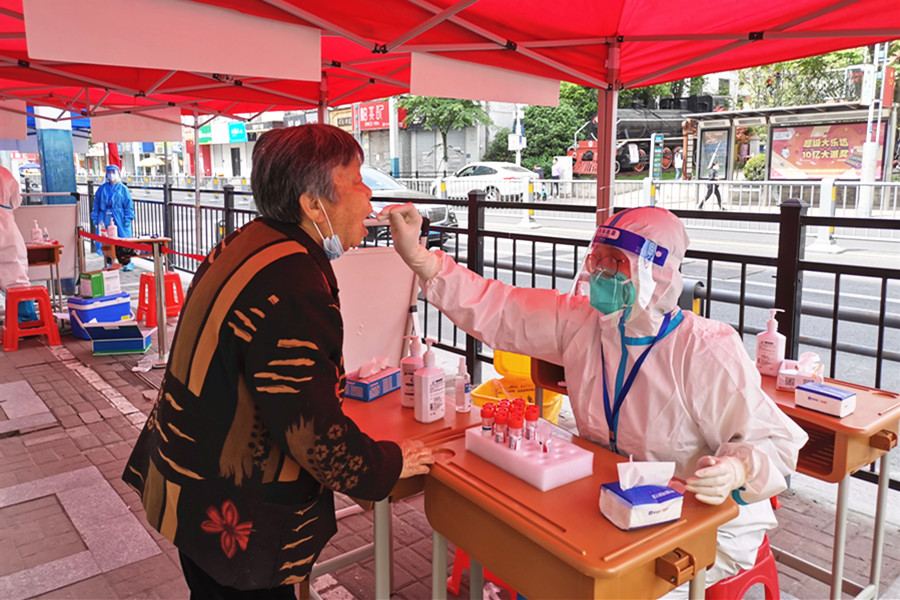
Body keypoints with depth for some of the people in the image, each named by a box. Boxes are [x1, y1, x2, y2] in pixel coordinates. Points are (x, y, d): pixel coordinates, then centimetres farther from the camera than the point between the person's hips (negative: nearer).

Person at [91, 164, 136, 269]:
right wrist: (95, 218, 4)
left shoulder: (123, 188, 2)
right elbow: (96, 204, 12)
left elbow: (129, 205, -2)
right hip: (105, 219, 3)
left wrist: (127, 219, -10)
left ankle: (128, 262, 7)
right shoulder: (102, 189, 10)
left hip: (119, 219, -3)